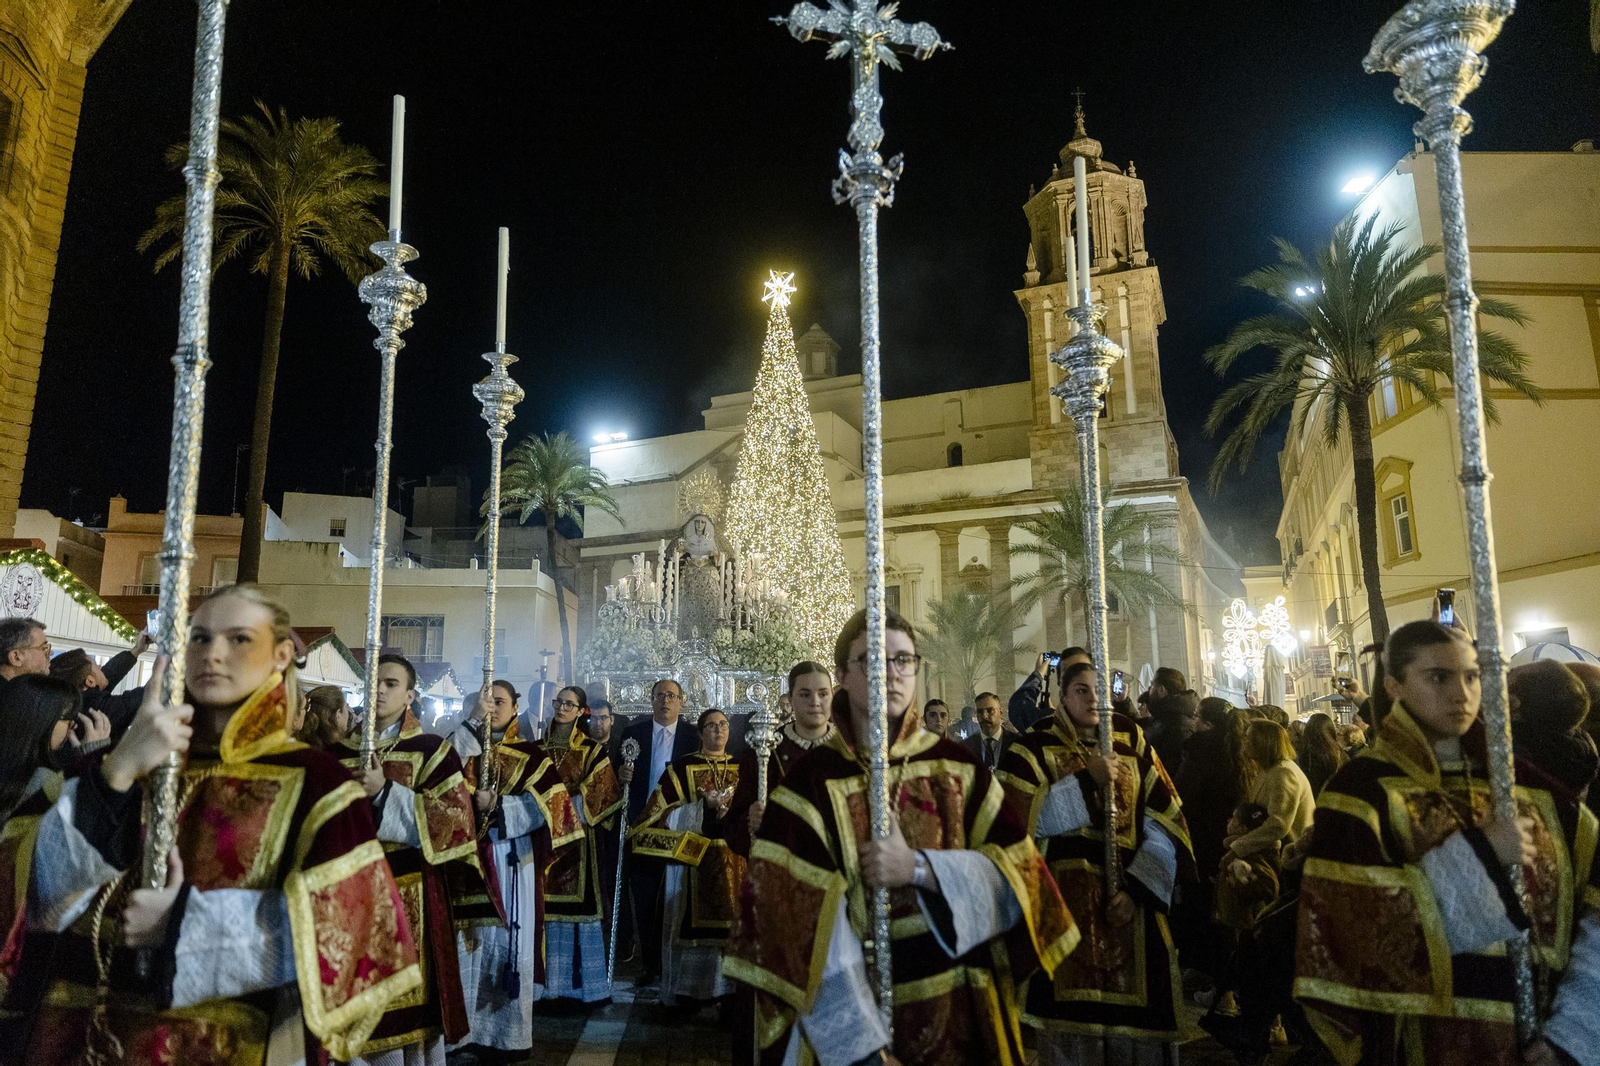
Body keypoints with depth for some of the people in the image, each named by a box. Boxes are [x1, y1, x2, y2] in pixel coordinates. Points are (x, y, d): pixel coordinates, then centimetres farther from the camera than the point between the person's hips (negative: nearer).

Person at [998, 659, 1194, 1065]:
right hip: (1065, 903, -2)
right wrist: (1087, 781, -17)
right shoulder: (1036, 747, 1)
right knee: (1073, 1014, -2)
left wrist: (1136, 888, -9)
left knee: (1134, 1013, 6)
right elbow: (1020, 816, -13)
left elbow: (1165, 823, 2)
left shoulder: (1133, 745, 7)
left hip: (1131, 899, 3)